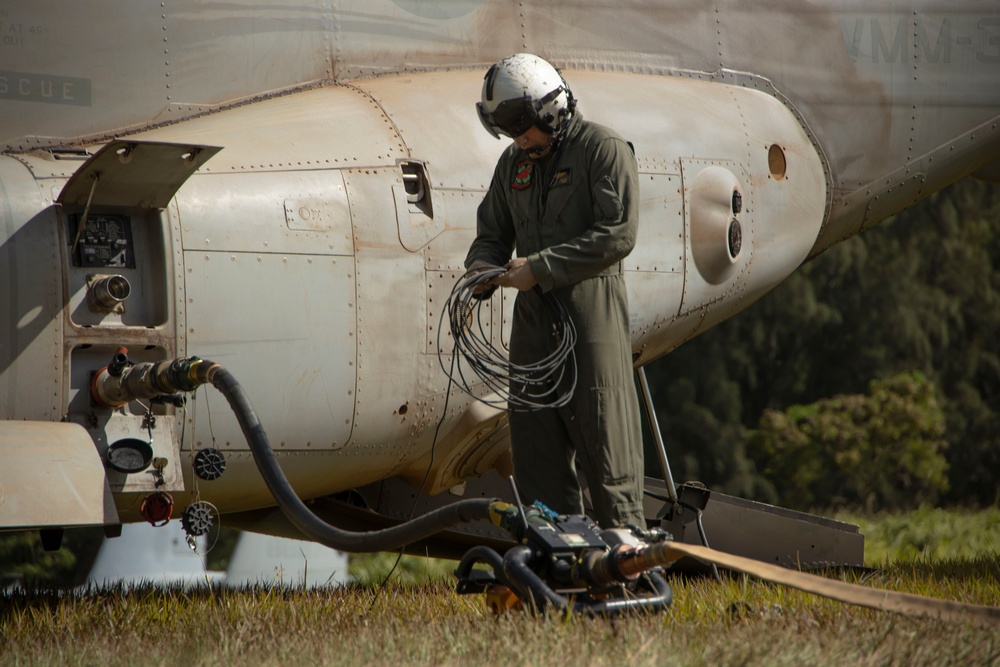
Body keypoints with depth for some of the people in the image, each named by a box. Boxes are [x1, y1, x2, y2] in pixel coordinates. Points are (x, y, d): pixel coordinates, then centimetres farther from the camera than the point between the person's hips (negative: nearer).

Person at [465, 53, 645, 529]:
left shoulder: (604, 150, -6)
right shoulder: (514, 164, 16)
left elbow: (617, 235, -15)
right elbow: (493, 232, 23)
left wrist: (540, 267, -16)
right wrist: (481, 270, -1)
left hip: (591, 307, -7)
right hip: (533, 313, 7)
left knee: (602, 436, -8)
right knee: (535, 441, 7)